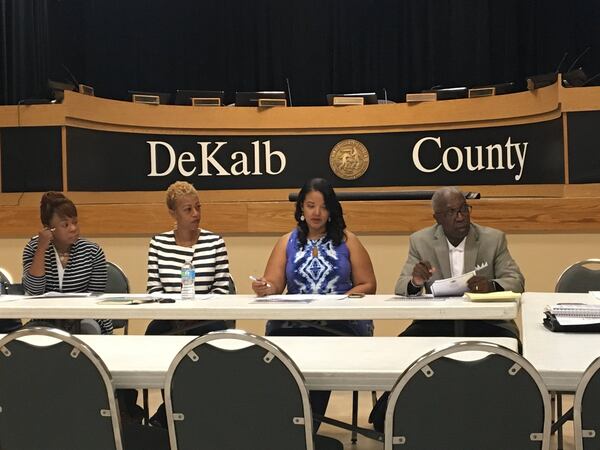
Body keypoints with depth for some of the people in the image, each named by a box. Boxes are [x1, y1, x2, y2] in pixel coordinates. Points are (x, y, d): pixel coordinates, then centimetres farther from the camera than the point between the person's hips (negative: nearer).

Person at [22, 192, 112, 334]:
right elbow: (34, 291, -14)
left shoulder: (92, 252, -5)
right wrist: (42, 248, -20)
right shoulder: (34, 249, -2)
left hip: (85, 321, 0)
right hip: (47, 323, 1)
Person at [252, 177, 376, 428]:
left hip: (341, 322, -1)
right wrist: (264, 288, -19)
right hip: (294, 321, 1)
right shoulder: (287, 242, 16)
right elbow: (274, 285, 6)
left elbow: (368, 285, 9)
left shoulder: (347, 241, 12)